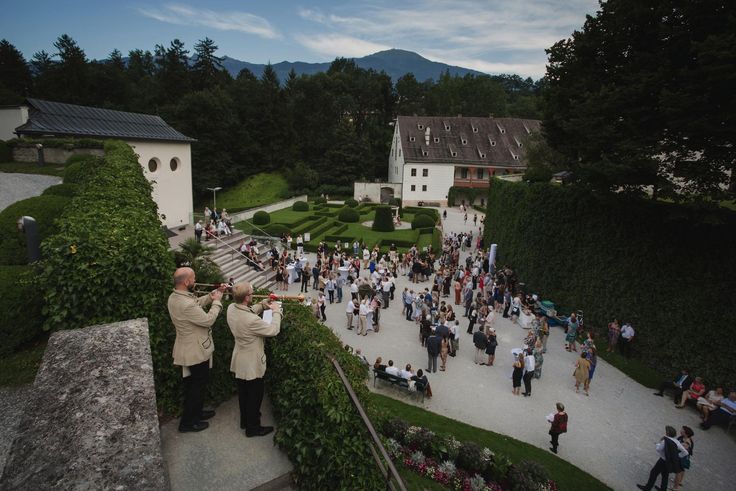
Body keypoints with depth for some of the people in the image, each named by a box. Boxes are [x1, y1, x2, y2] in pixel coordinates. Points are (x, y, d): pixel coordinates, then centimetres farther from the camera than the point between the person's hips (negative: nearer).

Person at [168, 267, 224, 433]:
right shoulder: (186, 304, -34)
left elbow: (197, 303, 12)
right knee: (198, 386, 8)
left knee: (192, 384, 24)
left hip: (188, 349, 10)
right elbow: (208, 320, -25)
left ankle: (196, 412, 42)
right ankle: (187, 422, 22)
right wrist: (217, 301, -14)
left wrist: (211, 295, 2)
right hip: (197, 351, -10)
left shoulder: (174, 297, -2)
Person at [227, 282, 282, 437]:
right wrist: (276, 311, -12)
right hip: (252, 364, -8)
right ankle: (253, 427, 30)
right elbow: (273, 330, -24)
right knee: (255, 395, 13)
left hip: (239, 361, 8)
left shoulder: (232, 308, -13)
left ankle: (245, 420, 46)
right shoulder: (251, 320, -37)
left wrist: (263, 305, -4)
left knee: (243, 393, 26)